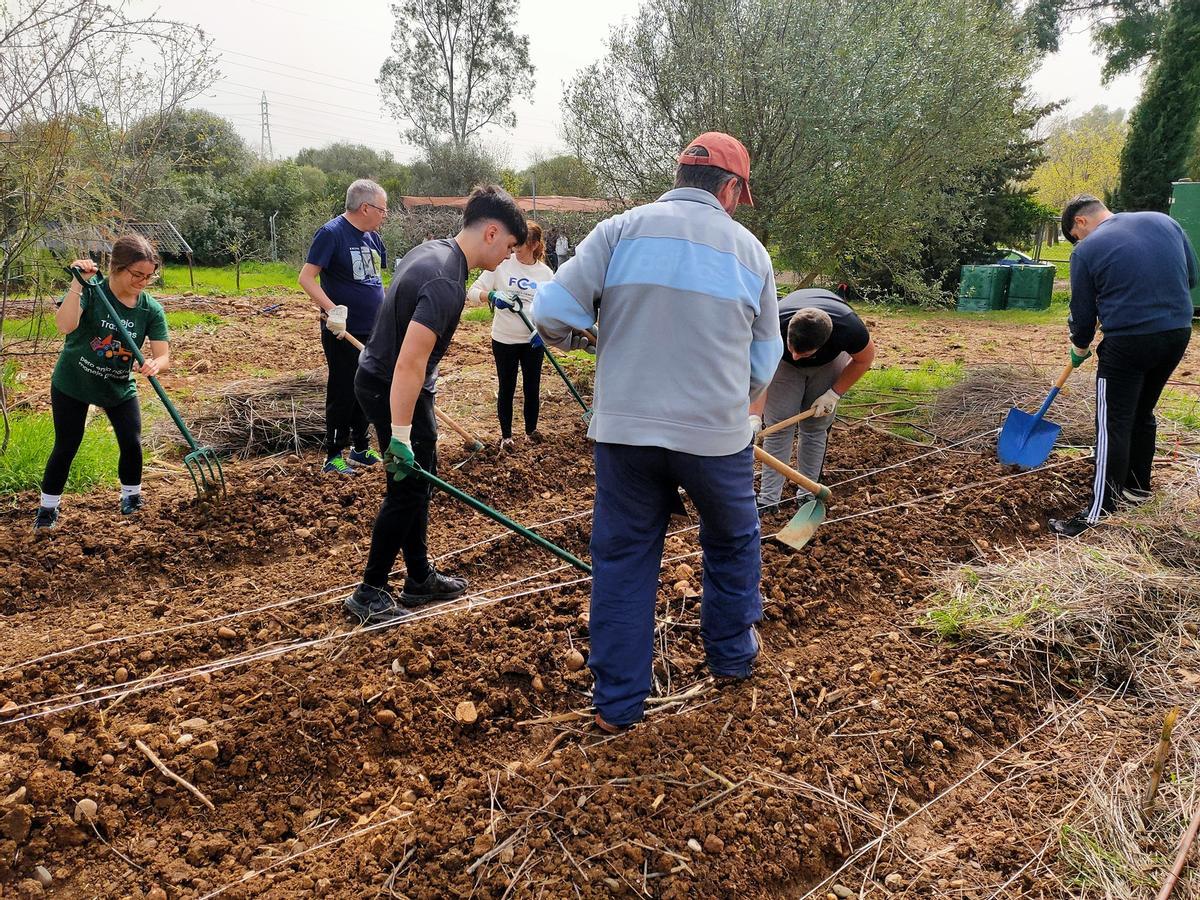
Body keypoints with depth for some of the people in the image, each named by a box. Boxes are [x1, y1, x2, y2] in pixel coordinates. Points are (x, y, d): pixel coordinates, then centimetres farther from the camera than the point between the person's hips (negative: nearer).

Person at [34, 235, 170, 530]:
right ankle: (48, 506, 22)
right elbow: (65, 325, -38)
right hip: (72, 384, -2)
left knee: (132, 444, -2)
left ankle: (131, 497, 25)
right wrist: (78, 283, -45)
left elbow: (164, 357, -19)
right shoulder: (90, 289, -21)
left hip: (120, 387, 2)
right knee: (66, 446, 3)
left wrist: (153, 364, -43)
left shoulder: (151, 309, -13)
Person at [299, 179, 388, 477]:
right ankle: (334, 456, 12)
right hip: (343, 333, -7)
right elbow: (306, 277, -19)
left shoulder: (372, 237, 9)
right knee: (342, 394, 0)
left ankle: (361, 448, 28)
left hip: (371, 332, 7)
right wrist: (332, 309, -29)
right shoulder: (331, 233, -15)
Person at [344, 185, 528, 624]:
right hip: (392, 390, -10)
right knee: (409, 487, -1)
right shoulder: (446, 281, -27)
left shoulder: (431, 250, 5)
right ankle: (370, 592, 11)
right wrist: (401, 436, -30)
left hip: (380, 380, 10)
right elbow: (409, 364, -32)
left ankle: (419, 578, 28)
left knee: (419, 479, 16)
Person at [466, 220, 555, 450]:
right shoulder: (502, 264, -7)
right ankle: (506, 435, 22)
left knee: (532, 387, 12)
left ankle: (531, 429, 32)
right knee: (507, 388, 7)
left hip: (533, 340, 2)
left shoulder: (546, 273, -1)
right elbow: (473, 292, -8)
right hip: (504, 339, -2)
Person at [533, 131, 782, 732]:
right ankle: (731, 655, 43)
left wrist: (570, 337, 15)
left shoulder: (621, 229, -2)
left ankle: (617, 703, 20)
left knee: (622, 558, 12)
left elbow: (553, 312, -8)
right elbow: (764, 361, 12)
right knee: (733, 542, 25)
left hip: (625, 430, 0)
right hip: (717, 435, 1)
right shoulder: (750, 250, 5)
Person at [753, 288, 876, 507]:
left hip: (829, 363, 0)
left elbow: (864, 359, -17)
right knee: (778, 426, -8)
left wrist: (834, 394, -20)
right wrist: (754, 418, -54)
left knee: (815, 427, -4)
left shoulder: (849, 328, -40)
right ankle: (768, 499, -5)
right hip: (782, 361, 0)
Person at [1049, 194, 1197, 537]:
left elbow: (1083, 311, 2)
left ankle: (1098, 512, -3)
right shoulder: (1164, 221, 9)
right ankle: (1138, 485, 34)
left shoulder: (1087, 250, -6)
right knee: (1142, 414, 22)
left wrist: (1079, 349, 19)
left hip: (1127, 342, -6)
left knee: (1113, 425, -3)